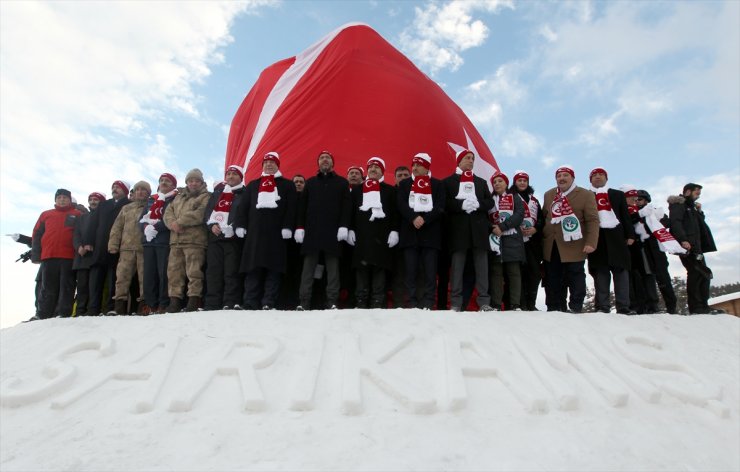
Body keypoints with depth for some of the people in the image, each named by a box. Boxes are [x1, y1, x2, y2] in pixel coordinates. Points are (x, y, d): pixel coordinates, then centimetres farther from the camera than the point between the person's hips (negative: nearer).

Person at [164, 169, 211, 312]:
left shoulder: (206, 197, 7)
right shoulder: (179, 197, 28)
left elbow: (200, 214, -11)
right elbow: (168, 212, 15)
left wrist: (180, 221, -11)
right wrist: (173, 224, -7)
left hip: (195, 240, -6)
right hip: (176, 240, 6)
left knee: (194, 271, -11)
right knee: (174, 271, 3)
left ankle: (194, 300, -8)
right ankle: (175, 300, 8)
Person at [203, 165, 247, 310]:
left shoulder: (244, 194, 7)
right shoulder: (217, 192, 23)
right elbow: (207, 212, 18)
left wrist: (233, 228, -18)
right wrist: (212, 225, -1)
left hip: (233, 237, -5)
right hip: (215, 237, 5)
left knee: (232, 272, -8)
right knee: (213, 271, 2)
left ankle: (231, 303, -7)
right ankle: (212, 304, 5)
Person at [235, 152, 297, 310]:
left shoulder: (287, 185, 15)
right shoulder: (253, 185, 25)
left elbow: (291, 208, 2)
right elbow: (243, 207, 16)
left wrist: (287, 227, -10)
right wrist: (240, 225, 2)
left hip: (276, 233, -2)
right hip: (255, 233, 3)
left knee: (274, 269, -6)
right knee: (253, 269, -3)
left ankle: (269, 303, -6)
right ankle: (250, 304, -3)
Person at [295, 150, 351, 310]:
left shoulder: (342, 182, 12)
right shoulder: (310, 182, 19)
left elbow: (346, 206, 3)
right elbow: (302, 206, 13)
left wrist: (344, 226, -10)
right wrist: (300, 227, 2)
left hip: (333, 231, -1)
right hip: (311, 230, 2)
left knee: (333, 267, -1)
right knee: (308, 267, -2)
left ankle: (332, 302, 1)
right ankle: (304, 302, 0)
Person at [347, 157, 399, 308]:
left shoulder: (390, 190, 13)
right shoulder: (356, 189, 19)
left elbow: (395, 212, 6)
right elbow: (351, 211, 13)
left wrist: (394, 231, -5)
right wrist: (350, 229, 2)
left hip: (382, 235, -1)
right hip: (361, 234, 2)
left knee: (379, 268, -3)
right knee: (361, 268, -1)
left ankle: (378, 302, 1)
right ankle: (361, 301, 3)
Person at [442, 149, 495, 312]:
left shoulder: (481, 182, 22)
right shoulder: (448, 181, 11)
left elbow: (490, 202, 11)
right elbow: (445, 203, -2)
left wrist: (478, 204, -8)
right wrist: (462, 204, -17)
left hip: (479, 228, 3)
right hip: (458, 228, -3)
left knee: (482, 266, 0)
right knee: (457, 266, -4)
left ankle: (484, 302, 3)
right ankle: (456, 303, 0)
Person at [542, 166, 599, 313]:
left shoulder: (586, 195, 0)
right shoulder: (548, 195, 16)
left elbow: (593, 220, -6)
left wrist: (591, 243, -15)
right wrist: (541, 236, 13)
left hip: (574, 246, -5)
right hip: (551, 247, 5)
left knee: (575, 277, 0)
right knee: (553, 279, 7)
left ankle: (576, 308, 7)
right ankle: (555, 309, 15)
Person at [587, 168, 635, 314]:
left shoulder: (617, 194, 20)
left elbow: (625, 216, 14)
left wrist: (630, 235, 4)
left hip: (616, 235, 2)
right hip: (596, 236, -2)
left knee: (621, 269, -2)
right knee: (600, 271, -4)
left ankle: (623, 307, -2)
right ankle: (602, 307, -4)